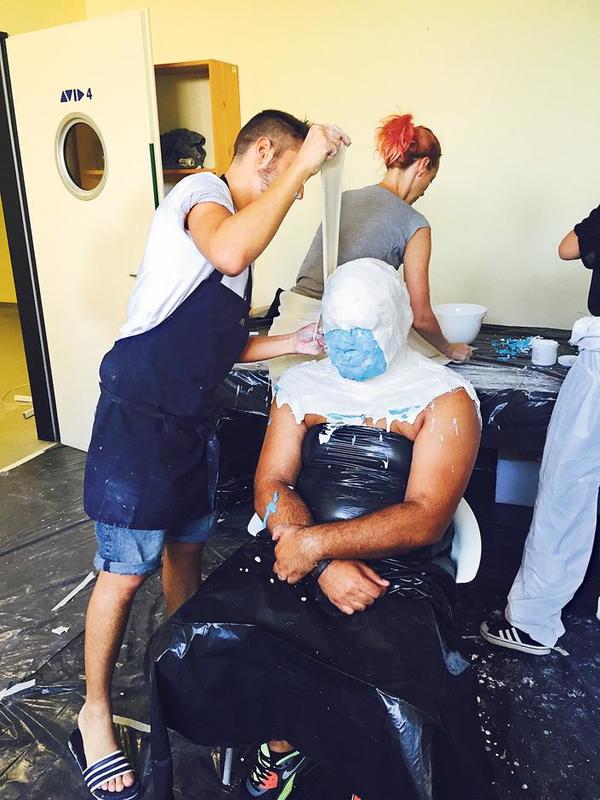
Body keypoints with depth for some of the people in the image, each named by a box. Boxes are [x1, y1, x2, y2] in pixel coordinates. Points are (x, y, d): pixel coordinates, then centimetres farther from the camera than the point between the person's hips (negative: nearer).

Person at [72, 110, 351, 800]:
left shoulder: (236, 222, 18)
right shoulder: (202, 192, -10)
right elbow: (229, 254, -37)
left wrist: (289, 343, 6)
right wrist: (304, 164, -26)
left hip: (192, 420, 9)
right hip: (138, 418, -9)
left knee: (187, 547, 20)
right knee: (124, 574, 1)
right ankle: (94, 715, 22)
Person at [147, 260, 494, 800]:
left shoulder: (445, 399, -2)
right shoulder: (302, 385, 10)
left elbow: (424, 519, -11)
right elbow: (271, 487, 3)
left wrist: (316, 542, -19)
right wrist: (325, 566, -14)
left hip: (399, 575, -3)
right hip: (296, 557, 4)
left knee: (393, 720, -31)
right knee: (185, 651, -19)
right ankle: (283, 744, 11)